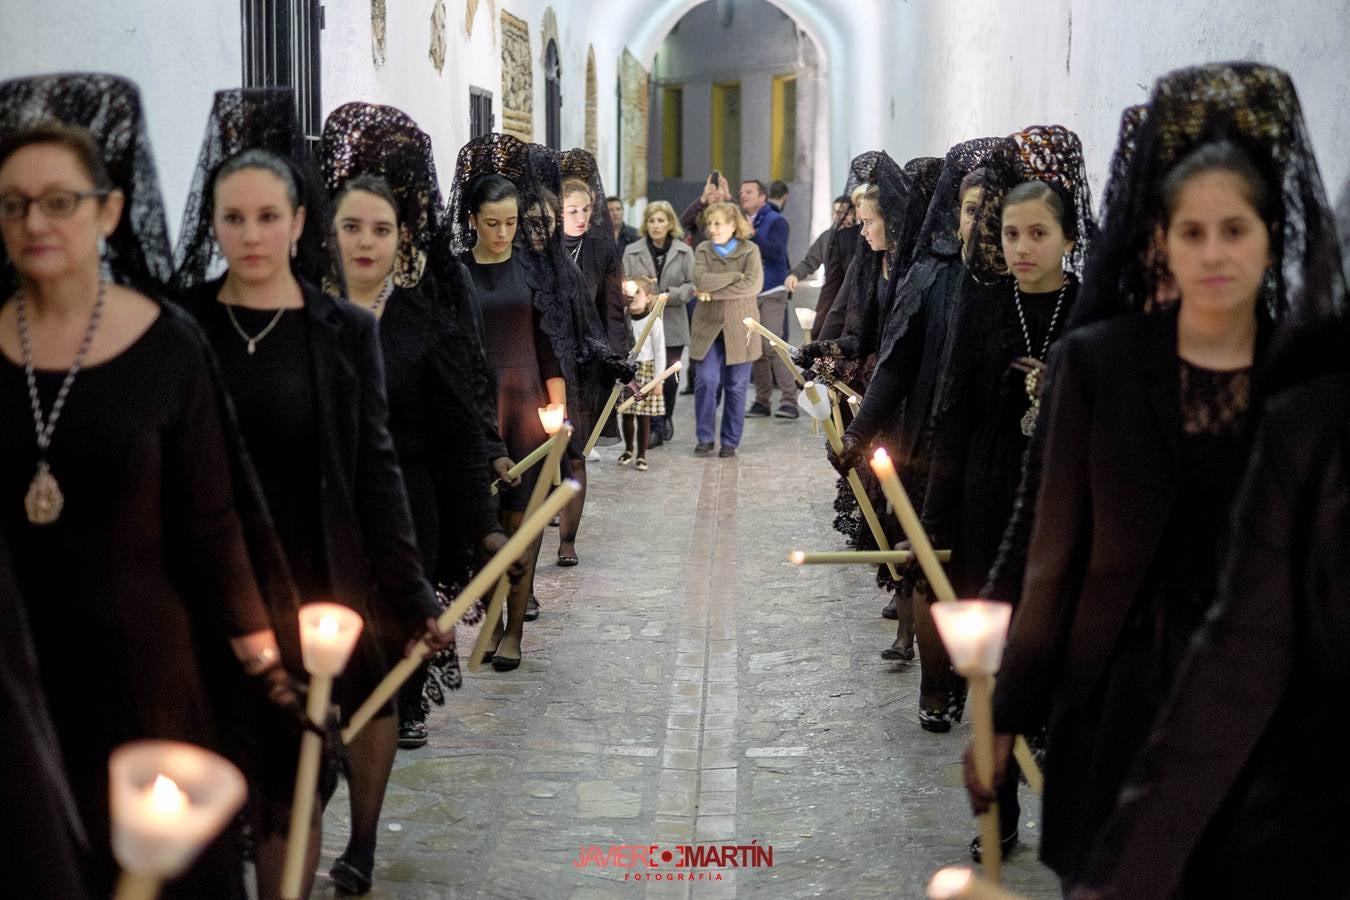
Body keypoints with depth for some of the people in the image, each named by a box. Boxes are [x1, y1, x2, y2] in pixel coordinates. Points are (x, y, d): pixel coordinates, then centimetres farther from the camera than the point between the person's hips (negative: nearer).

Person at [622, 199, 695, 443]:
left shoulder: (684, 252, 5)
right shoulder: (632, 252, 7)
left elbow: (692, 284, 1)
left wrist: (669, 295, -13)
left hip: (673, 324, 0)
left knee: (670, 375, 0)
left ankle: (666, 416, 27)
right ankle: (652, 425, 10)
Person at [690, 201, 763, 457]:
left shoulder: (750, 250, 0)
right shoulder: (703, 249, 6)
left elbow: (754, 284, -17)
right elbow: (700, 280, -12)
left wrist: (713, 292, -16)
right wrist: (735, 275, -15)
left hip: (739, 328, -1)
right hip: (708, 327, 1)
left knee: (736, 386, 4)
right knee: (706, 381, -9)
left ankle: (730, 441, 15)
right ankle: (705, 438, 5)